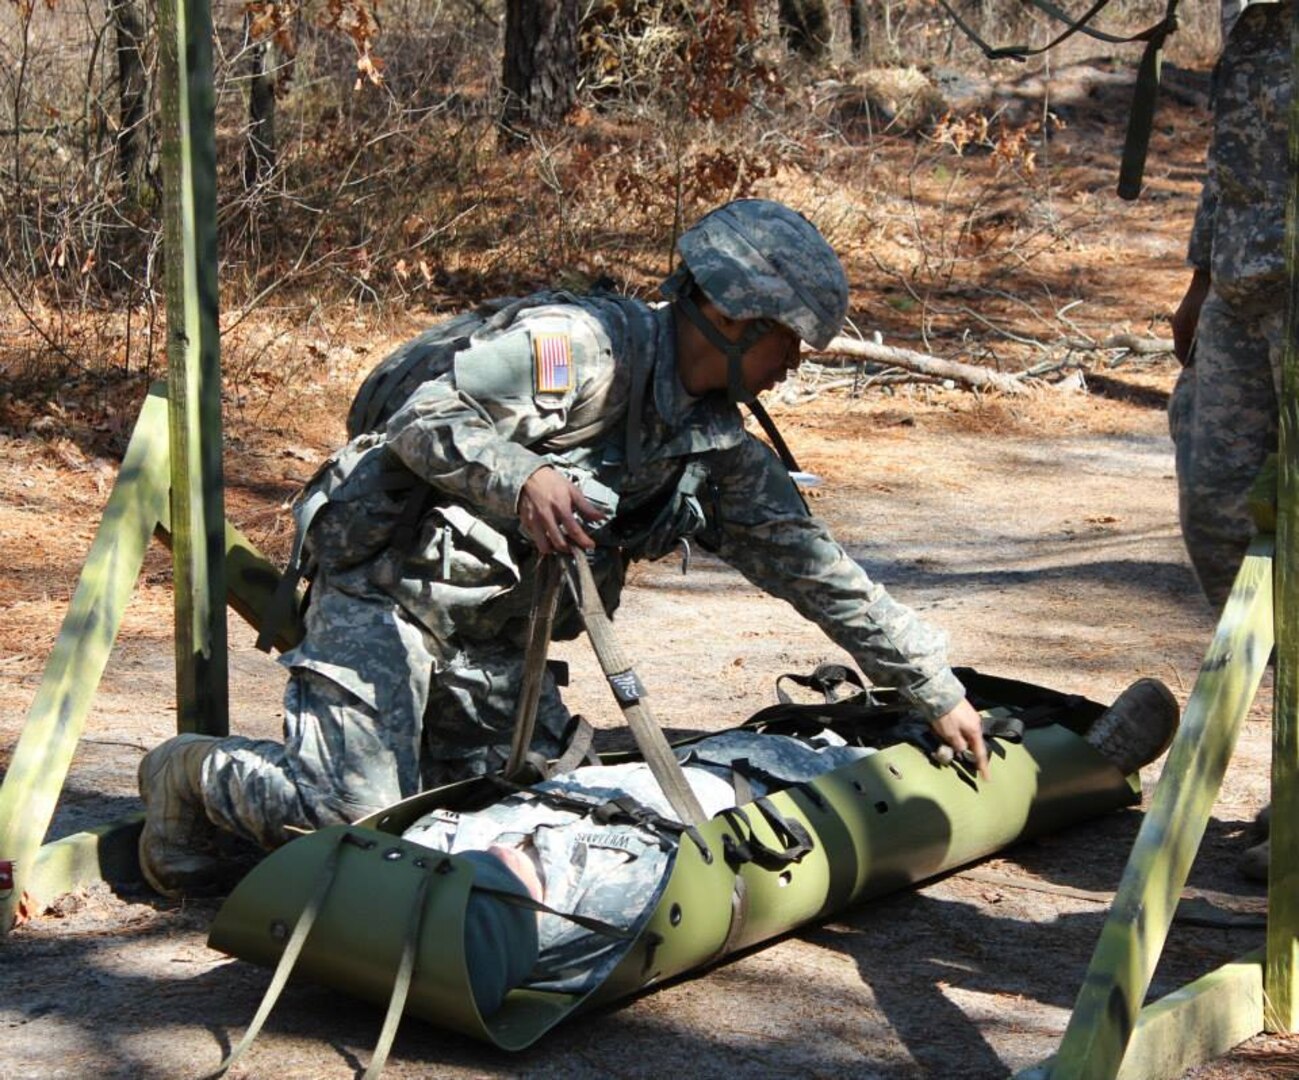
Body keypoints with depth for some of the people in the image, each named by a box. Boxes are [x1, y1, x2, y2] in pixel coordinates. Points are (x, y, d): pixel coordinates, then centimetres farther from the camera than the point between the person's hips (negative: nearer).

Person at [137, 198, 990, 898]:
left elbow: (816, 566, 10)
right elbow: (424, 421, -20)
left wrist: (937, 690, 11)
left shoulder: (717, 449, 7)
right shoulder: (583, 345, -17)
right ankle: (194, 776, 12)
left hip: (492, 635, 8)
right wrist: (521, 478, -39)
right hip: (390, 587, -8)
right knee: (353, 816, -17)